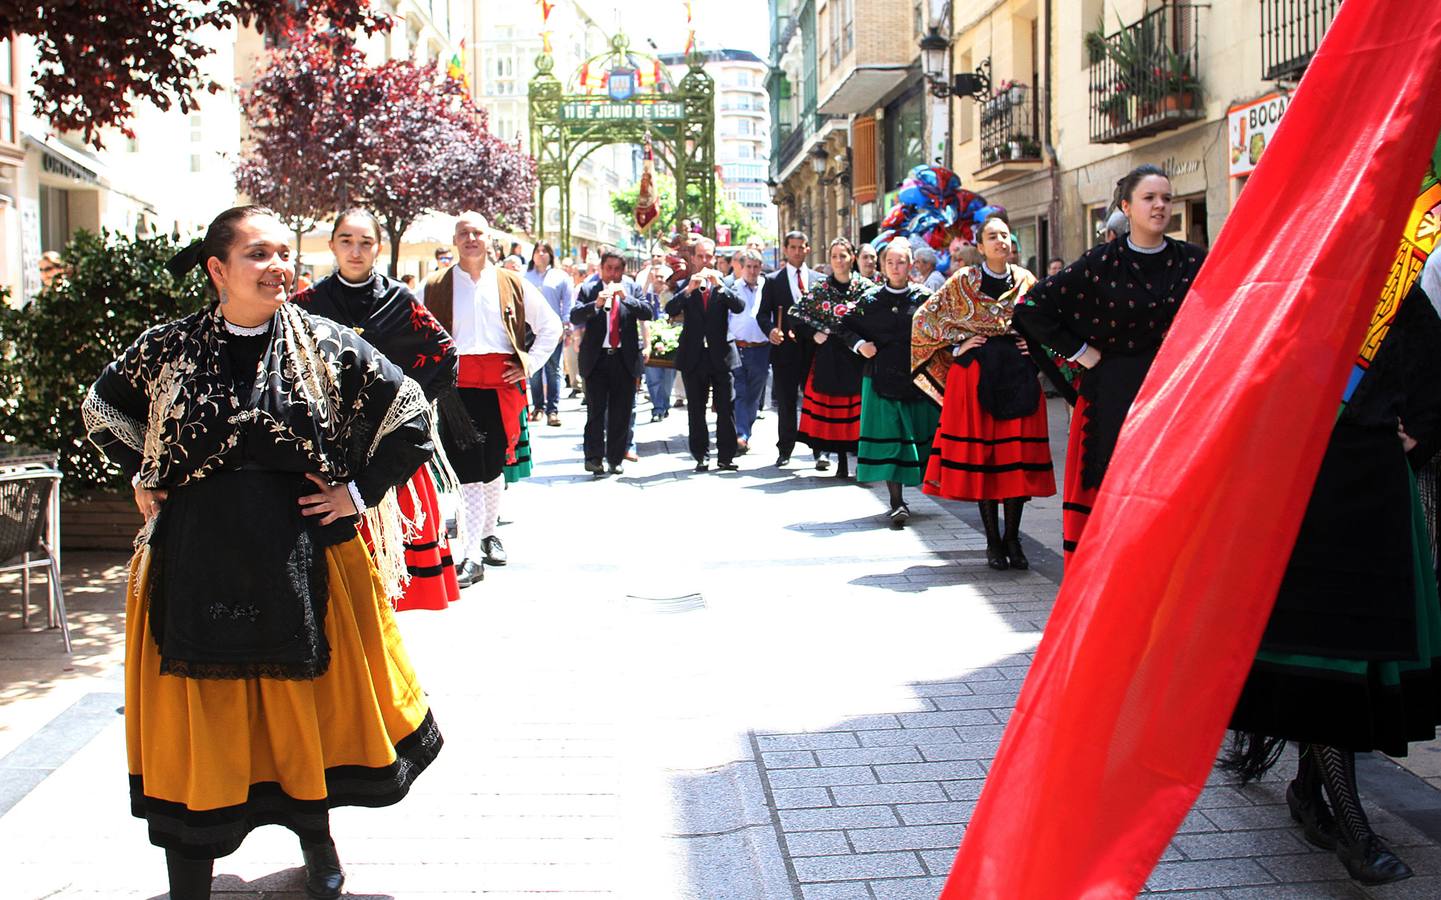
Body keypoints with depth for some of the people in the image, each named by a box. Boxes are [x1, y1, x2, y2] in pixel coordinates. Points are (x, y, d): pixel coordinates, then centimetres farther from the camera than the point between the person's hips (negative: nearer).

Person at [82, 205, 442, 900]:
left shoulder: (325, 346, -3)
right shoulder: (168, 349, -1)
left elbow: (409, 415, 3)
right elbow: (102, 410, 18)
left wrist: (359, 490, -1)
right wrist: (142, 479, 10)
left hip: (302, 557, 0)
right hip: (195, 565, 0)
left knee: (309, 704, 12)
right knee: (194, 715, 4)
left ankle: (317, 840, 37)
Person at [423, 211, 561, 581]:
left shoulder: (512, 284, 8)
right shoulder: (436, 288, 5)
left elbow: (551, 325, 14)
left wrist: (528, 364, 5)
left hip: (501, 386, 2)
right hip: (458, 386, -2)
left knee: (494, 465, 12)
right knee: (468, 470, -7)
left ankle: (488, 533, 32)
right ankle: (470, 556, -6)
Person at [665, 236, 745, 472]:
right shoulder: (684, 286, 5)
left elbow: (739, 306, -10)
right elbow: (670, 310, -11)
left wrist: (719, 285, -21)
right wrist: (689, 289, -24)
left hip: (721, 355, 0)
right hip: (694, 357, 0)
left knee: (726, 408, 0)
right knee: (696, 410, 5)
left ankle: (726, 456, 7)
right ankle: (701, 457, 12)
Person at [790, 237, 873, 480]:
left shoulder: (866, 287, 1)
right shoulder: (820, 290, 4)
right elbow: (796, 316, 5)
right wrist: (814, 335, -4)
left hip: (858, 355, -1)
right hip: (829, 357, 1)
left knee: (858, 409, -3)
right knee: (832, 408, 3)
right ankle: (842, 462, 12)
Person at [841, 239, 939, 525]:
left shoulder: (924, 297, 3)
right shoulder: (870, 300, 5)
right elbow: (846, 326, 14)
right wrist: (859, 345, -2)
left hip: (917, 378, 0)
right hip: (881, 378, 0)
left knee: (920, 435, 4)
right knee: (887, 439, -6)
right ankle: (897, 503, -5)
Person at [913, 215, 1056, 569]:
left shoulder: (1026, 280, 9)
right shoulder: (963, 281, 1)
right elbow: (924, 318, 3)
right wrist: (957, 346, -3)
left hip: (1019, 377, 3)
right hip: (976, 377, -2)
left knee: (1018, 458, 0)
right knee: (980, 457, -2)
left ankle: (1012, 539, 10)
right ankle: (993, 542, 7)